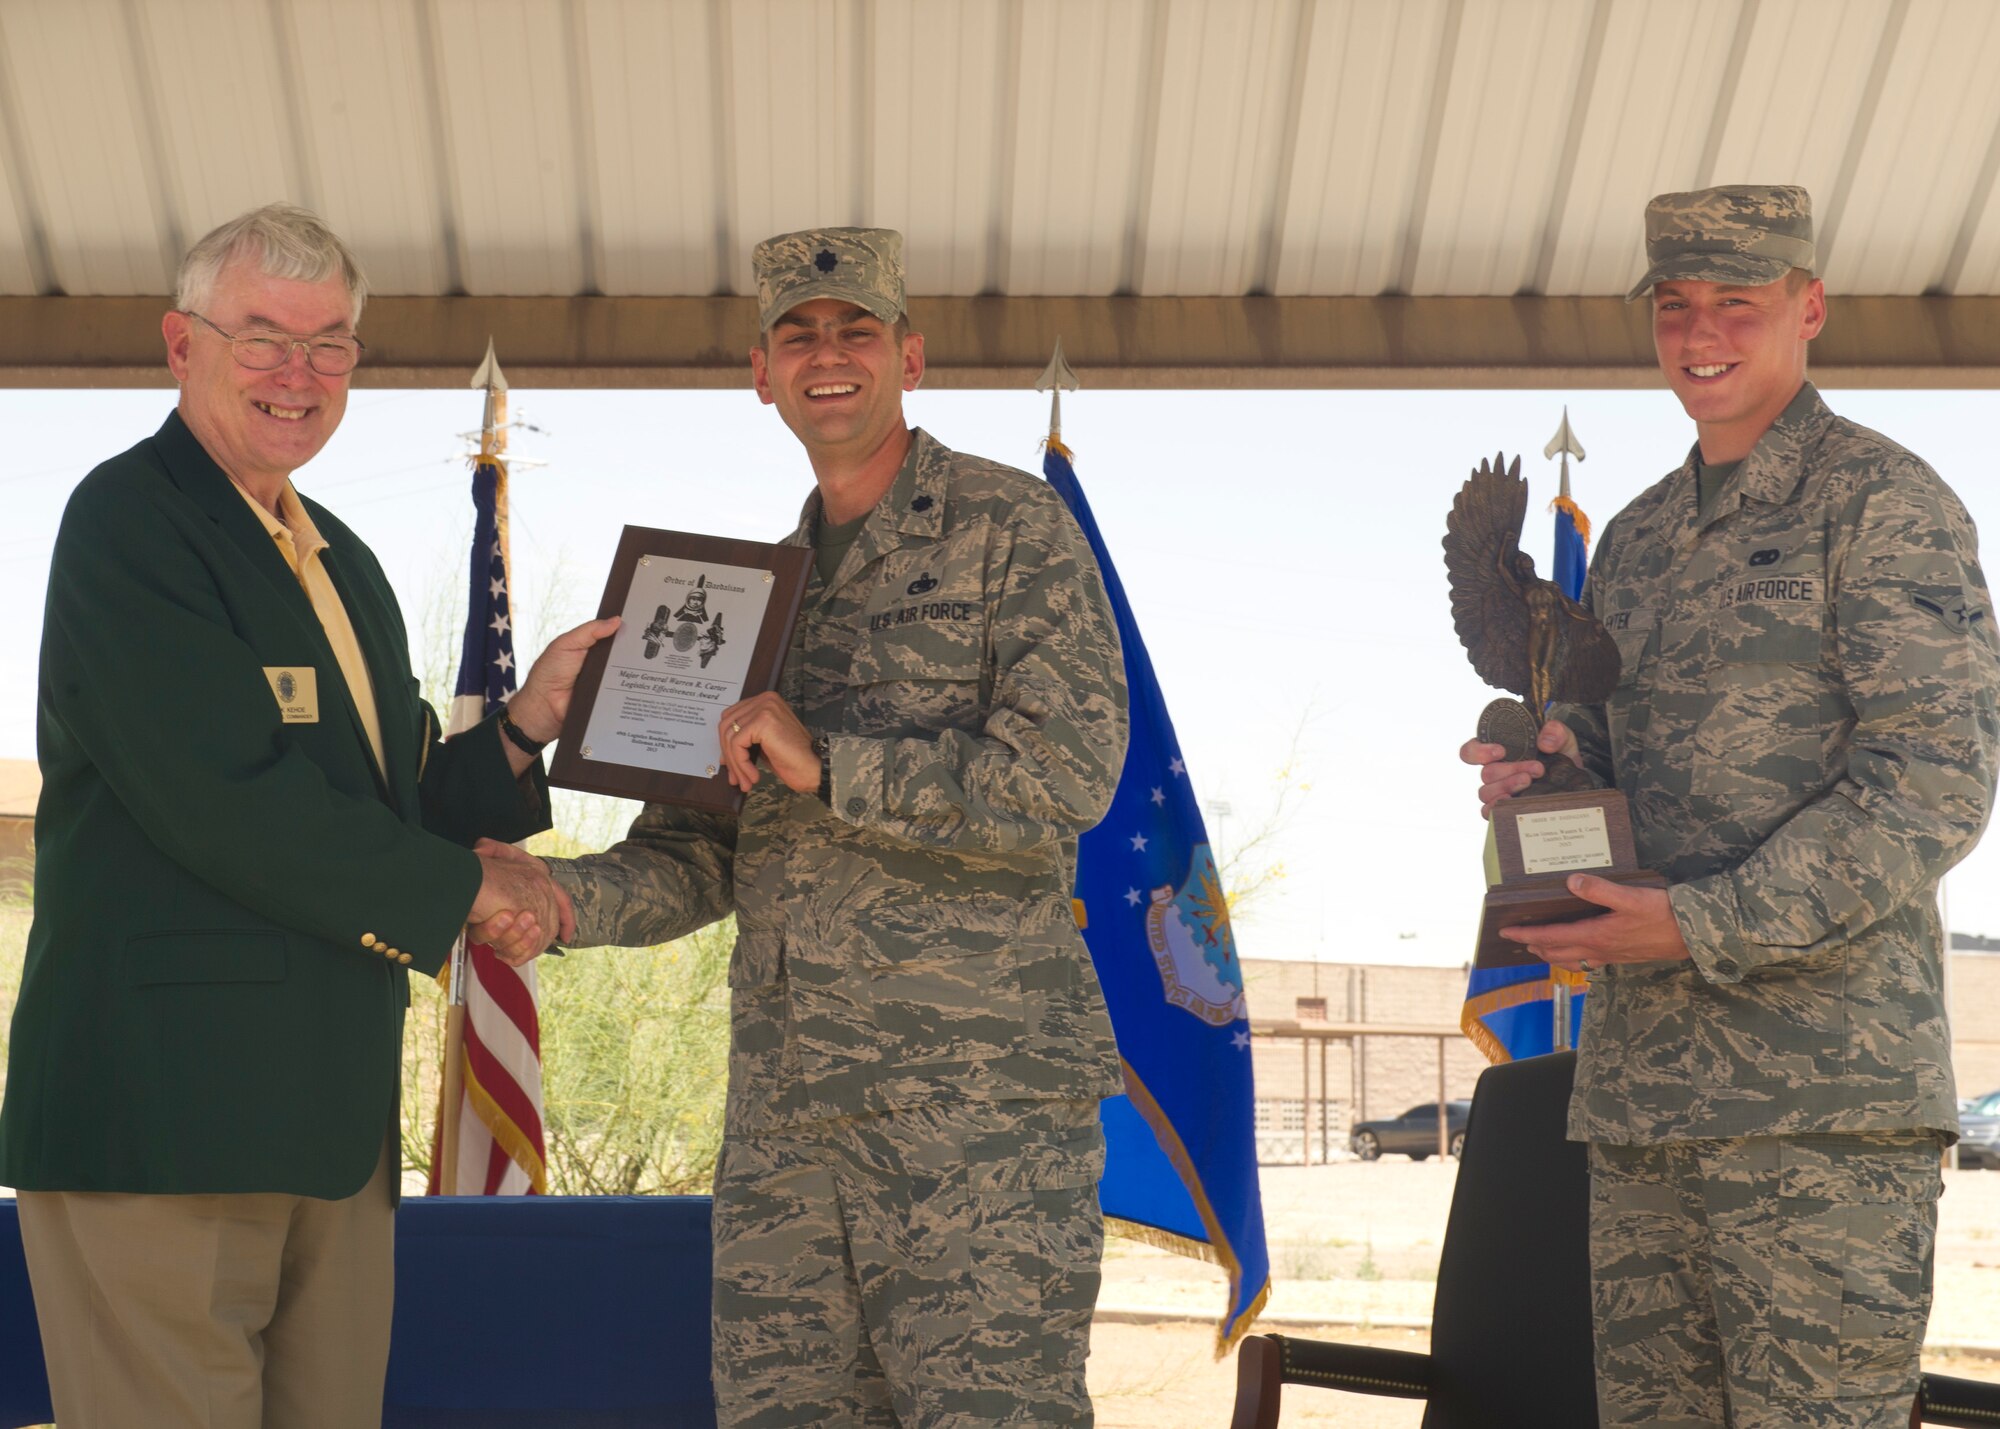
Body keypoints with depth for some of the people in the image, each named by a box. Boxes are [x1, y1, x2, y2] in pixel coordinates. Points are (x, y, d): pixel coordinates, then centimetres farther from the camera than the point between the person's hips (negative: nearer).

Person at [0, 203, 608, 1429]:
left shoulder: (340, 559, 20)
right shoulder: (127, 519, -7)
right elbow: (225, 797, -18)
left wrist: (524, 728, 0)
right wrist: (462, 888, -9)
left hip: (332, 1110, 9)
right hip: (165, 1106, -8)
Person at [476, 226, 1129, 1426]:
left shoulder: (1014, 529, 1)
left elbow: (1066, 780, -12)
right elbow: (697, 859, 17)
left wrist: (825, 763, -14)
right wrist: (561, 896, -3)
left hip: (977, 1092, -6)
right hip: (785, 1103, 6)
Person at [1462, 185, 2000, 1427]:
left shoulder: (1885, 500, -3)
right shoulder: (1637, 541, 19)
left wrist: (1700, 927, -18)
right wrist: (1554, 764, 1)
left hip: (1821, 1091, -7)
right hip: (1641, 1088, 7)